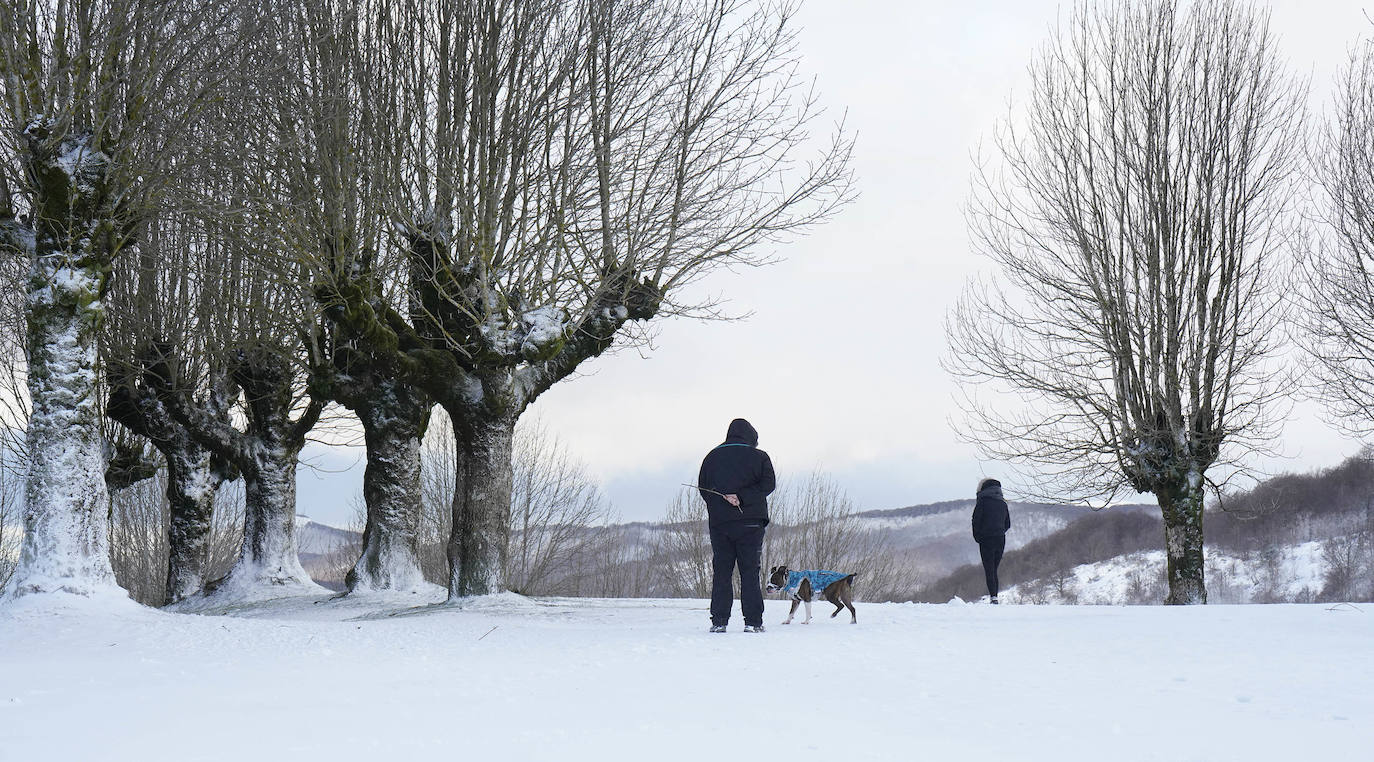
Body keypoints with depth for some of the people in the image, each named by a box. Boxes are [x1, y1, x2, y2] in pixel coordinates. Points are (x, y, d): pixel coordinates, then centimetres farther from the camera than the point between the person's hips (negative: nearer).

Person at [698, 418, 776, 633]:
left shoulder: (712, 457, 11)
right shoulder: (759, 456, 3)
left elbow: (702, 488, 8)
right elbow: (768, 484, -6)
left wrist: (721, 500, 2)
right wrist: (742, 498, -11)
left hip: (719, 522, 2)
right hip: (750, 521, -2)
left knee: (721, 572, 6)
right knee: (750, 573, 0)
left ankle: (718, 621, 0)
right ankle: (753, 622, -4)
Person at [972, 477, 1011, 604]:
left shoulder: (983, 499, -1)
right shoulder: (1002, 502, 16)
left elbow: (976, 519, -6)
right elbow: (1008, 524, 19)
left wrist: (977, 537, 4)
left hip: (986, 539, -5)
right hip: (1001, 540, 5)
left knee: (989, 570, -7)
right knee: (994, 570, 13)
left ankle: (993, 596, -18)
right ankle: (994, 596, 9)